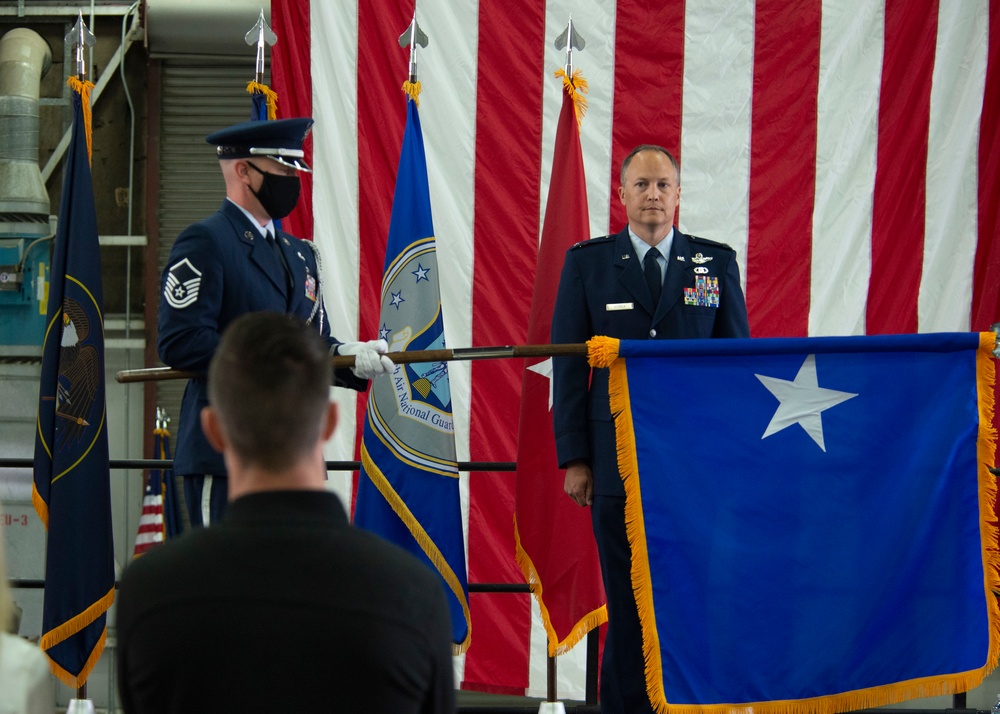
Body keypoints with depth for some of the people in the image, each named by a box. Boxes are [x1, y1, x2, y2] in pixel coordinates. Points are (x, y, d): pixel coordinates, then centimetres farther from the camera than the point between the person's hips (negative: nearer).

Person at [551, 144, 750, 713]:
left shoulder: (717, 262, 7)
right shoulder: (587, 263, 6)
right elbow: (569, 364, 5)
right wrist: (574, 457, -2)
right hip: (618, 457, 0)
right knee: (627, 601, 2)